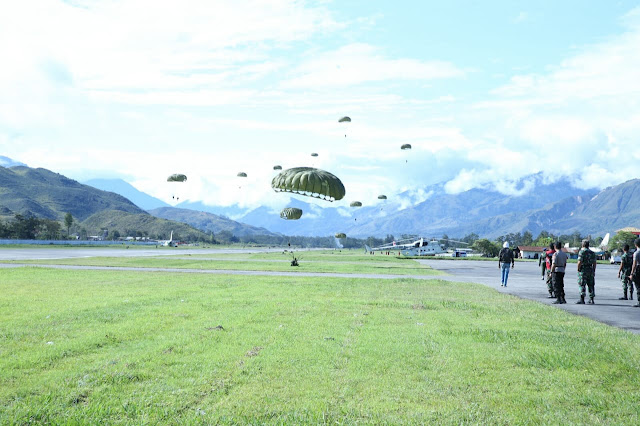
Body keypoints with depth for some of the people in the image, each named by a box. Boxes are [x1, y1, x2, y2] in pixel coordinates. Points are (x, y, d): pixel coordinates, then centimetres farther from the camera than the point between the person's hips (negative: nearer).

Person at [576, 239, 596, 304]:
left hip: (583, 270, -6)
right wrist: (593, 271, 17)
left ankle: (582, 299, -7)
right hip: (590, 270, 6)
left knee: (582, 285, -4)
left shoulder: (581, 252, -9)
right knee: (591, 285, 9)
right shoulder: (592, 253, 11)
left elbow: (579, 262, -16)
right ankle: (591, 299, 9)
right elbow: (594, 263, 12)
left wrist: (578, 269, -6)